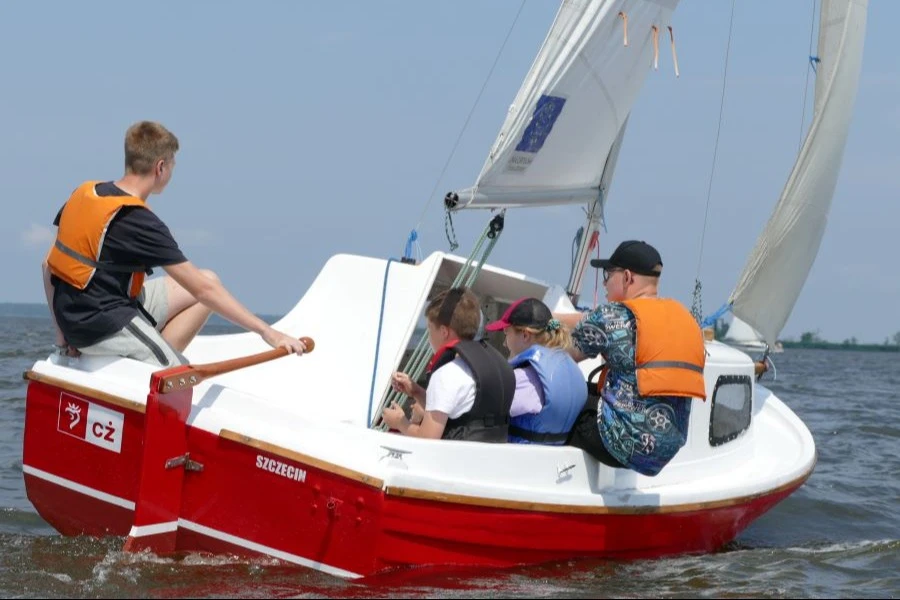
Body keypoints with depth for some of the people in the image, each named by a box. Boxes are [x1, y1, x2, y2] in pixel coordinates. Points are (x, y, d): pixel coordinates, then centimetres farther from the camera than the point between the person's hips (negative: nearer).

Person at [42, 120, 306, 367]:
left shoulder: (84, 193, 5)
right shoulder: (139, 222, -18)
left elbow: (49, 265, 9)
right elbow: (203, 289, -17)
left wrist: (63, 334, 13)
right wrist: (266, 331, -14)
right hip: (103, 325, -9)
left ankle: (158, 360, 2)